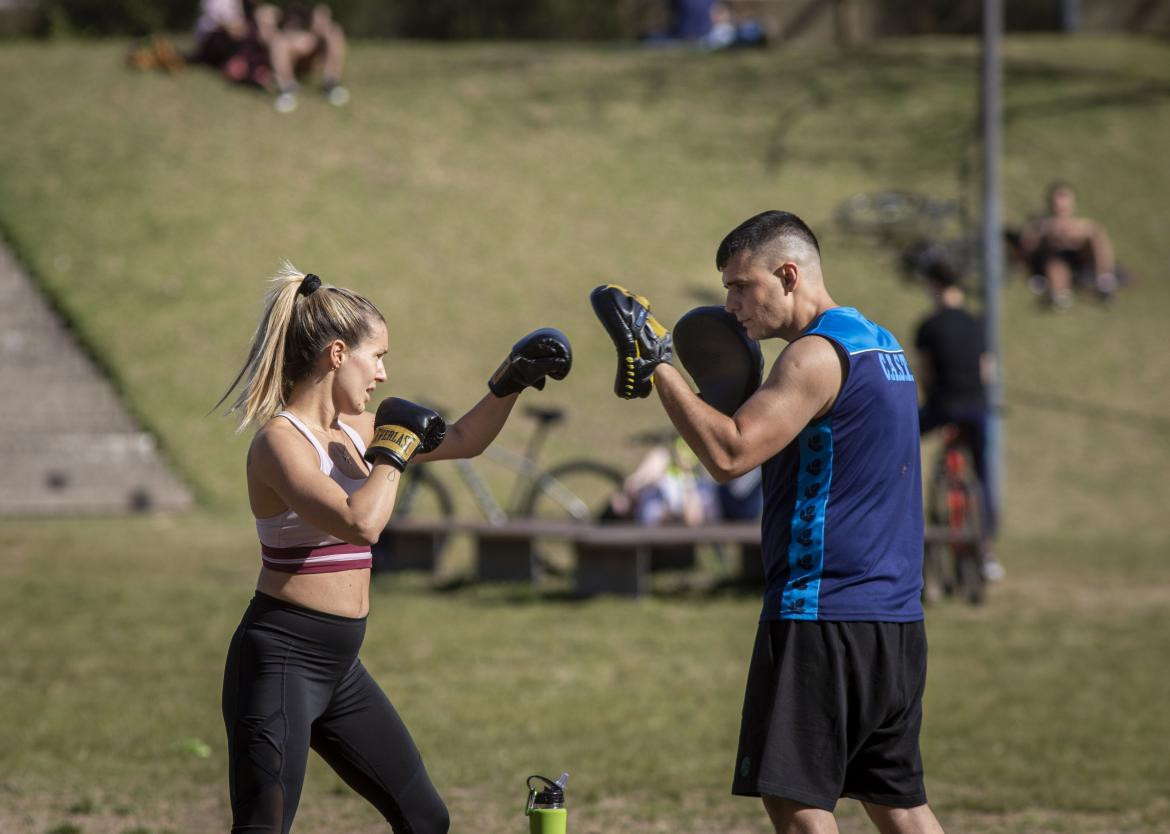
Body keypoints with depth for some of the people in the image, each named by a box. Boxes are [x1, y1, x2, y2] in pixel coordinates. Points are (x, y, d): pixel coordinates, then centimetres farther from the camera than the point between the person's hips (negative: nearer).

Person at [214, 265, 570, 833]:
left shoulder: (352, 429, 10)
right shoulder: (280, 440, -16)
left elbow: (462, 441, 25)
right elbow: (359, 523, -31)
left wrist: (511, 382, 14)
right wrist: (395, 449, -17)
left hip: (339, 666, 9)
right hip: (280, 659, -9)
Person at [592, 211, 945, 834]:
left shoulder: (817, 354, -13)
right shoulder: (879, 343, 17)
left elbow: (729, 454, -21)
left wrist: (657, 364, -15)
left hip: (823, 615, -9)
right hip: (894, 616, 9)